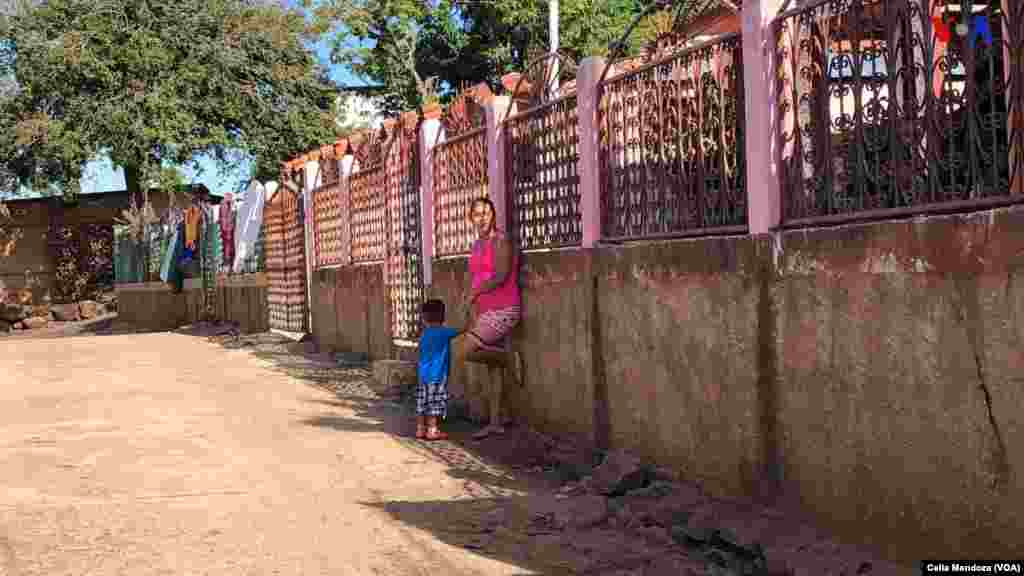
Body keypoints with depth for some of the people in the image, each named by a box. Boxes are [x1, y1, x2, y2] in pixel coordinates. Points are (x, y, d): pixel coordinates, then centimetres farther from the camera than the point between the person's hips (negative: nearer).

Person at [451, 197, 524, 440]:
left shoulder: (500, 241, -13)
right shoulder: (477, 246, 14)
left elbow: (501, 277, -25)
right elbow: (474, 284, 14)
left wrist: (474, 294, -10)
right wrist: (474, 318, 2)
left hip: (503, 312, -9)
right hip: (488, 313, 9)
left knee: (461, 353, -17)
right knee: (493, 369, 11)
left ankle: (509, 357, 2)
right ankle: (495, 423, 18)